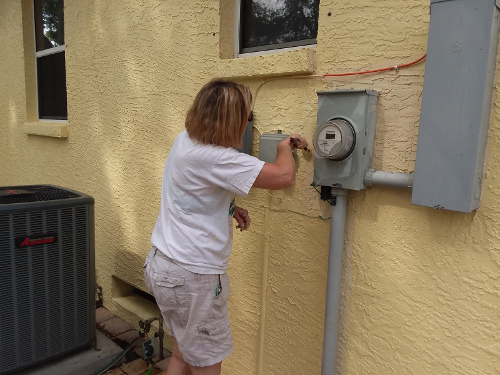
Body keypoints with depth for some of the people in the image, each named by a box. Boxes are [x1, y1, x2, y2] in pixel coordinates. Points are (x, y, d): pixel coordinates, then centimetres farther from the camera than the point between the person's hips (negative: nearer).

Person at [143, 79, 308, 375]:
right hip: (190, 278, -9)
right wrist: (285, 147, -5)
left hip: (162, 263, 9)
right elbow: (284, 176, -28)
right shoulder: (213, 158, -26)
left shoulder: (185, 141, 3)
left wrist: (230, 209, 6)